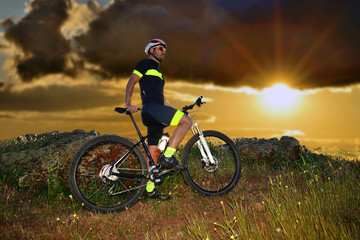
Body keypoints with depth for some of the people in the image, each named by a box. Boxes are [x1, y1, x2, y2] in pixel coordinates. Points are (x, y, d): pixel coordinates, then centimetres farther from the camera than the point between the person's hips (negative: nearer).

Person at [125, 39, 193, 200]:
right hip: (151, 108, -9)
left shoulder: (158, 72, 32)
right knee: (187, 121, -20)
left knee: (154, 151, 6)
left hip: (156, 113, 9)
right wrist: (128, 104, -19)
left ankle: (150, 189, 9)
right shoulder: (146, 64, 5)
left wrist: (174, 112, 26)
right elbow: (131, 82, -5)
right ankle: (168, 156, -21)